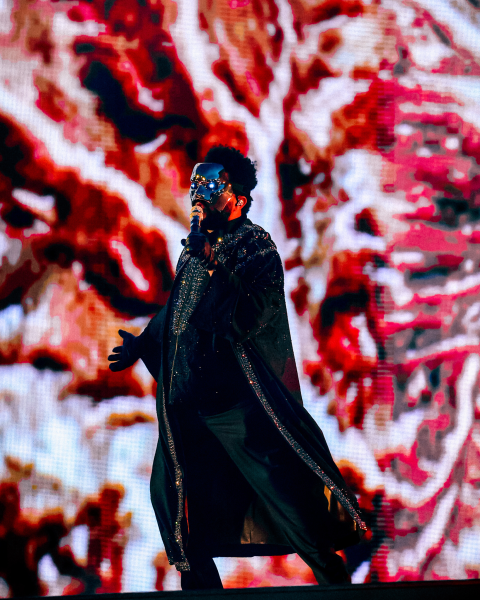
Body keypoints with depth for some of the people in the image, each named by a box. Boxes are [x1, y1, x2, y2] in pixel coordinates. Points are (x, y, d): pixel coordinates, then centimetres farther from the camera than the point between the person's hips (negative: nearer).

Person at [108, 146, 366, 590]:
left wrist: (213, 266, -25)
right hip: (187, 400, 8)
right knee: (171, 490, 8)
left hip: (240, 402, -7)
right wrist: (142, 345, 40)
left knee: (283, 490, -9)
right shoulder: (195, 247, 13)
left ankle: (335, 581, 3)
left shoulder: (256, 248, -8)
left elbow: (248, 319, -21)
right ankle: (201, 588, 20)